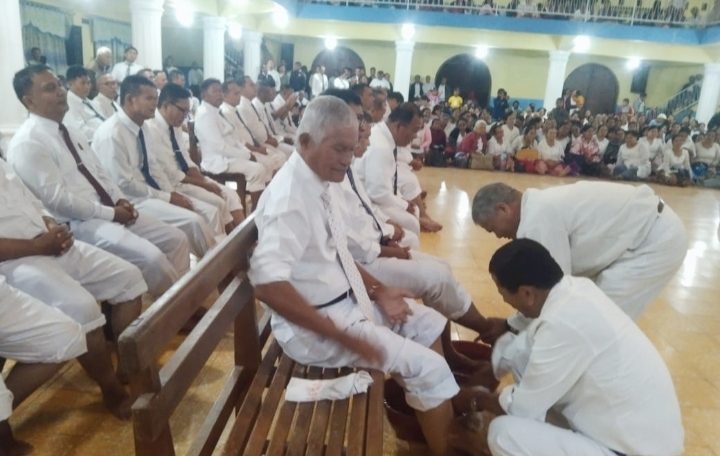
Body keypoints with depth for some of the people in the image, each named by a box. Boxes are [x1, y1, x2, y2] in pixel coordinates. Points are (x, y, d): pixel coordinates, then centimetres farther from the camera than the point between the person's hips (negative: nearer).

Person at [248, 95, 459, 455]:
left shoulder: (324, 181, 4)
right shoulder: (289, 196, -24)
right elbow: (267, 285, -34)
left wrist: (378, 291, 3)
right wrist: (343, 336, -30)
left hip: (348, 300, 9)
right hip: (313, 324, -9)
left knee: (428, 324, 16)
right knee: (429, 368, -11)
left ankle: (426, 410, 30)